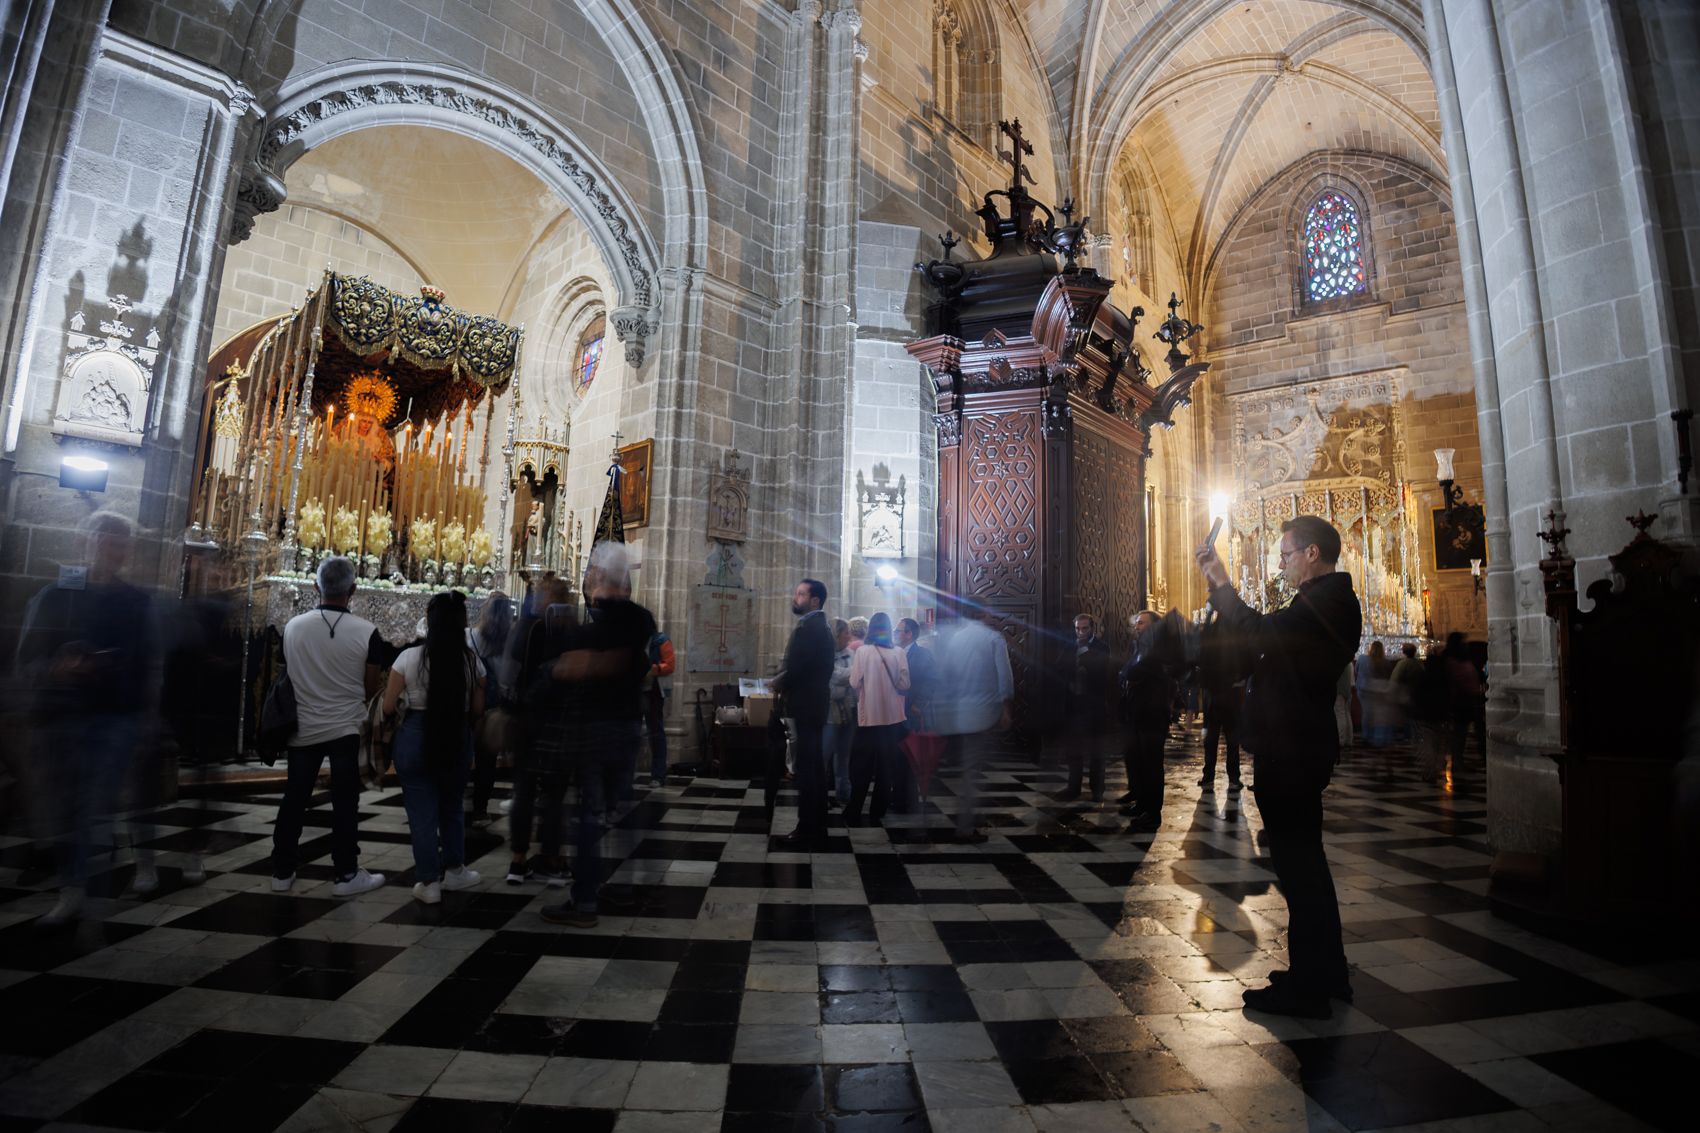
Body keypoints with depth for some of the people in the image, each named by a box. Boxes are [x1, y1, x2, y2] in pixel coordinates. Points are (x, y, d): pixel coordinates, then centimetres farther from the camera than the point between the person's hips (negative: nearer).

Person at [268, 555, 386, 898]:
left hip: (303, 726, 3)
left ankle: (282, 872, 24)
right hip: (346, 727, -3)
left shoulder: (293, 626, -6)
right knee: (344, 803, 4)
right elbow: (371, 687, -5)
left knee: (294, 800, 14)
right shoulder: (366, 631, -14)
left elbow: (287, 676, 6)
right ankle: (346, 875, 10)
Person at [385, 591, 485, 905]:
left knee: (421, 812, 8)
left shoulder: (409, 657, -11)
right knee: (452, 806, 20)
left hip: (416, 737, -2)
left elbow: (389, 708, -6)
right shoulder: (471, 659, -6)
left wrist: (401, 709, 16)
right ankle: (454, 870, 31)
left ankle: (429, 882, 14)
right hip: (457, 739, 2)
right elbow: (477, 710, -1)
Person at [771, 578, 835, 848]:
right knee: (814, 767, 15)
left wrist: (777, 684, -3)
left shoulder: (807, 628, -17)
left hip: (803, 707, -10)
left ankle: (807, 832, 4)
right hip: (815, 705, 10)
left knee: (806, 769, -3)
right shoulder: (822, 628, 14)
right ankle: (816, 827, 24)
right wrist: (785, 683, 11)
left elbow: (794, 670, -22)